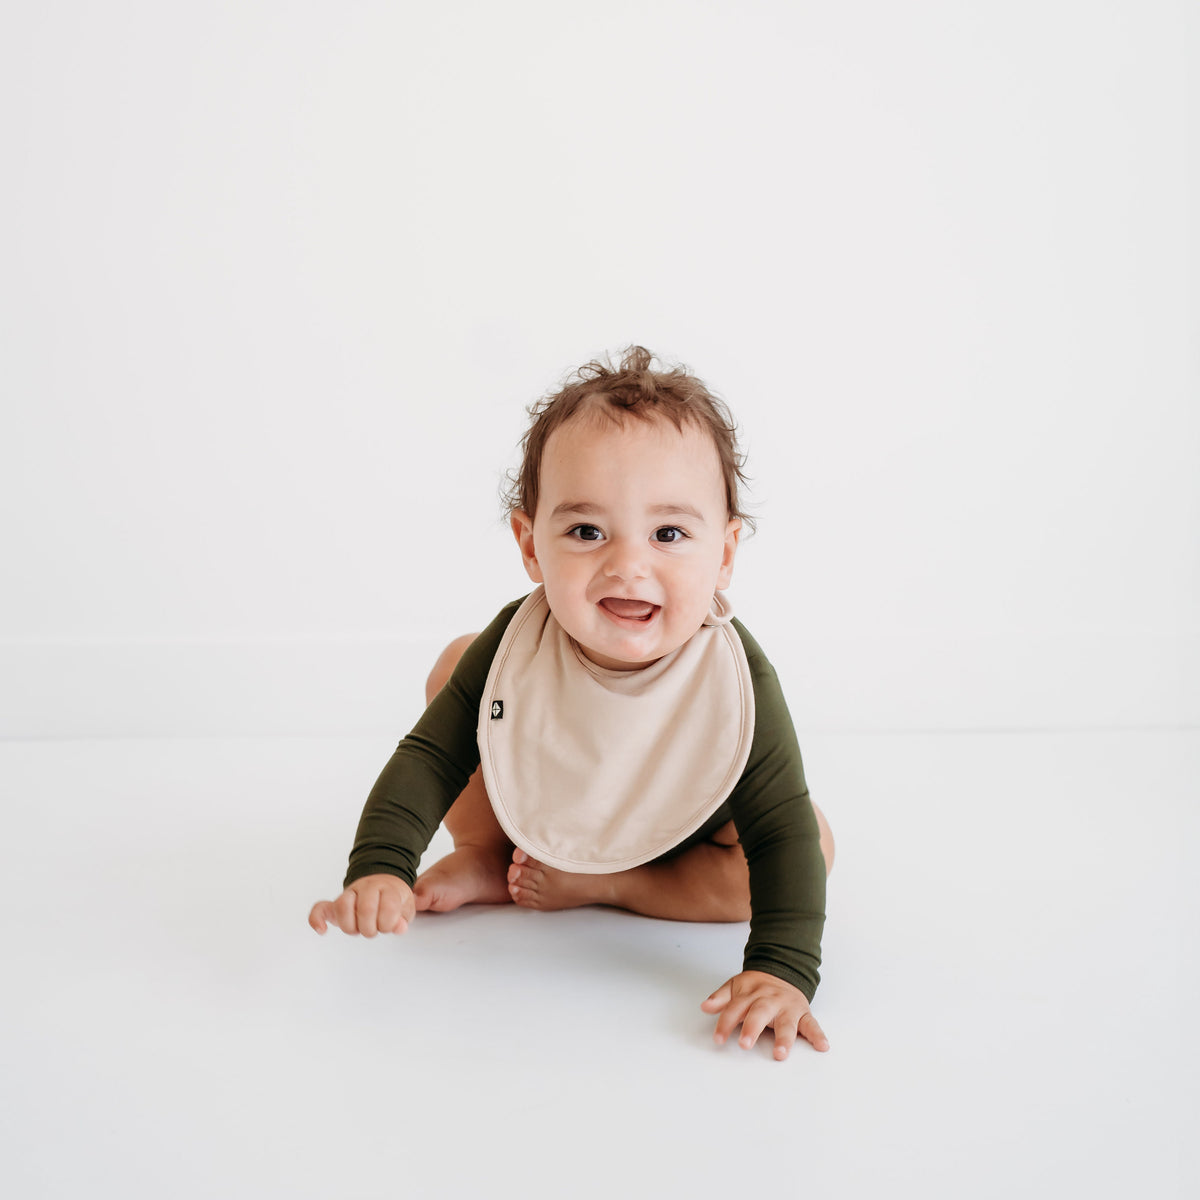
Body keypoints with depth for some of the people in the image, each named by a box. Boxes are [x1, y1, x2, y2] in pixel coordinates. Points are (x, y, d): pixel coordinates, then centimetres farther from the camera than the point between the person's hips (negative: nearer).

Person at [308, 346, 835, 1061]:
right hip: (537, 808, 1)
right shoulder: (514, 647, -32)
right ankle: (490, 856, 7)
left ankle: (596, 888, -13)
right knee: (454, 664, -11)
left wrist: (782, 971, -44)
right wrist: (379, 867, -38)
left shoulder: (735, 680, -37)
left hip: (676, 834, -1)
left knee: (814, 846, -23)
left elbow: (783, 833, -32)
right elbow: (432, 757, -23)